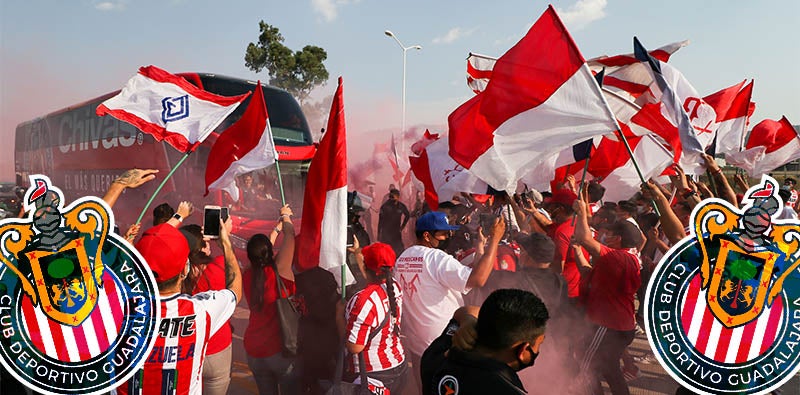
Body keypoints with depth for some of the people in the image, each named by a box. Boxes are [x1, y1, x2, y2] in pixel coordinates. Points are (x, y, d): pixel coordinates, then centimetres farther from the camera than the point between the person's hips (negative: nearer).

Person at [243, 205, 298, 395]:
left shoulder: (248, 276, -3)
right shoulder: (278, 272, -16)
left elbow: (261, 256, 16)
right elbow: (290, 236, -7)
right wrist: (286, 217, 13)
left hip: (254, 351, 5)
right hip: (282, 349, -5)